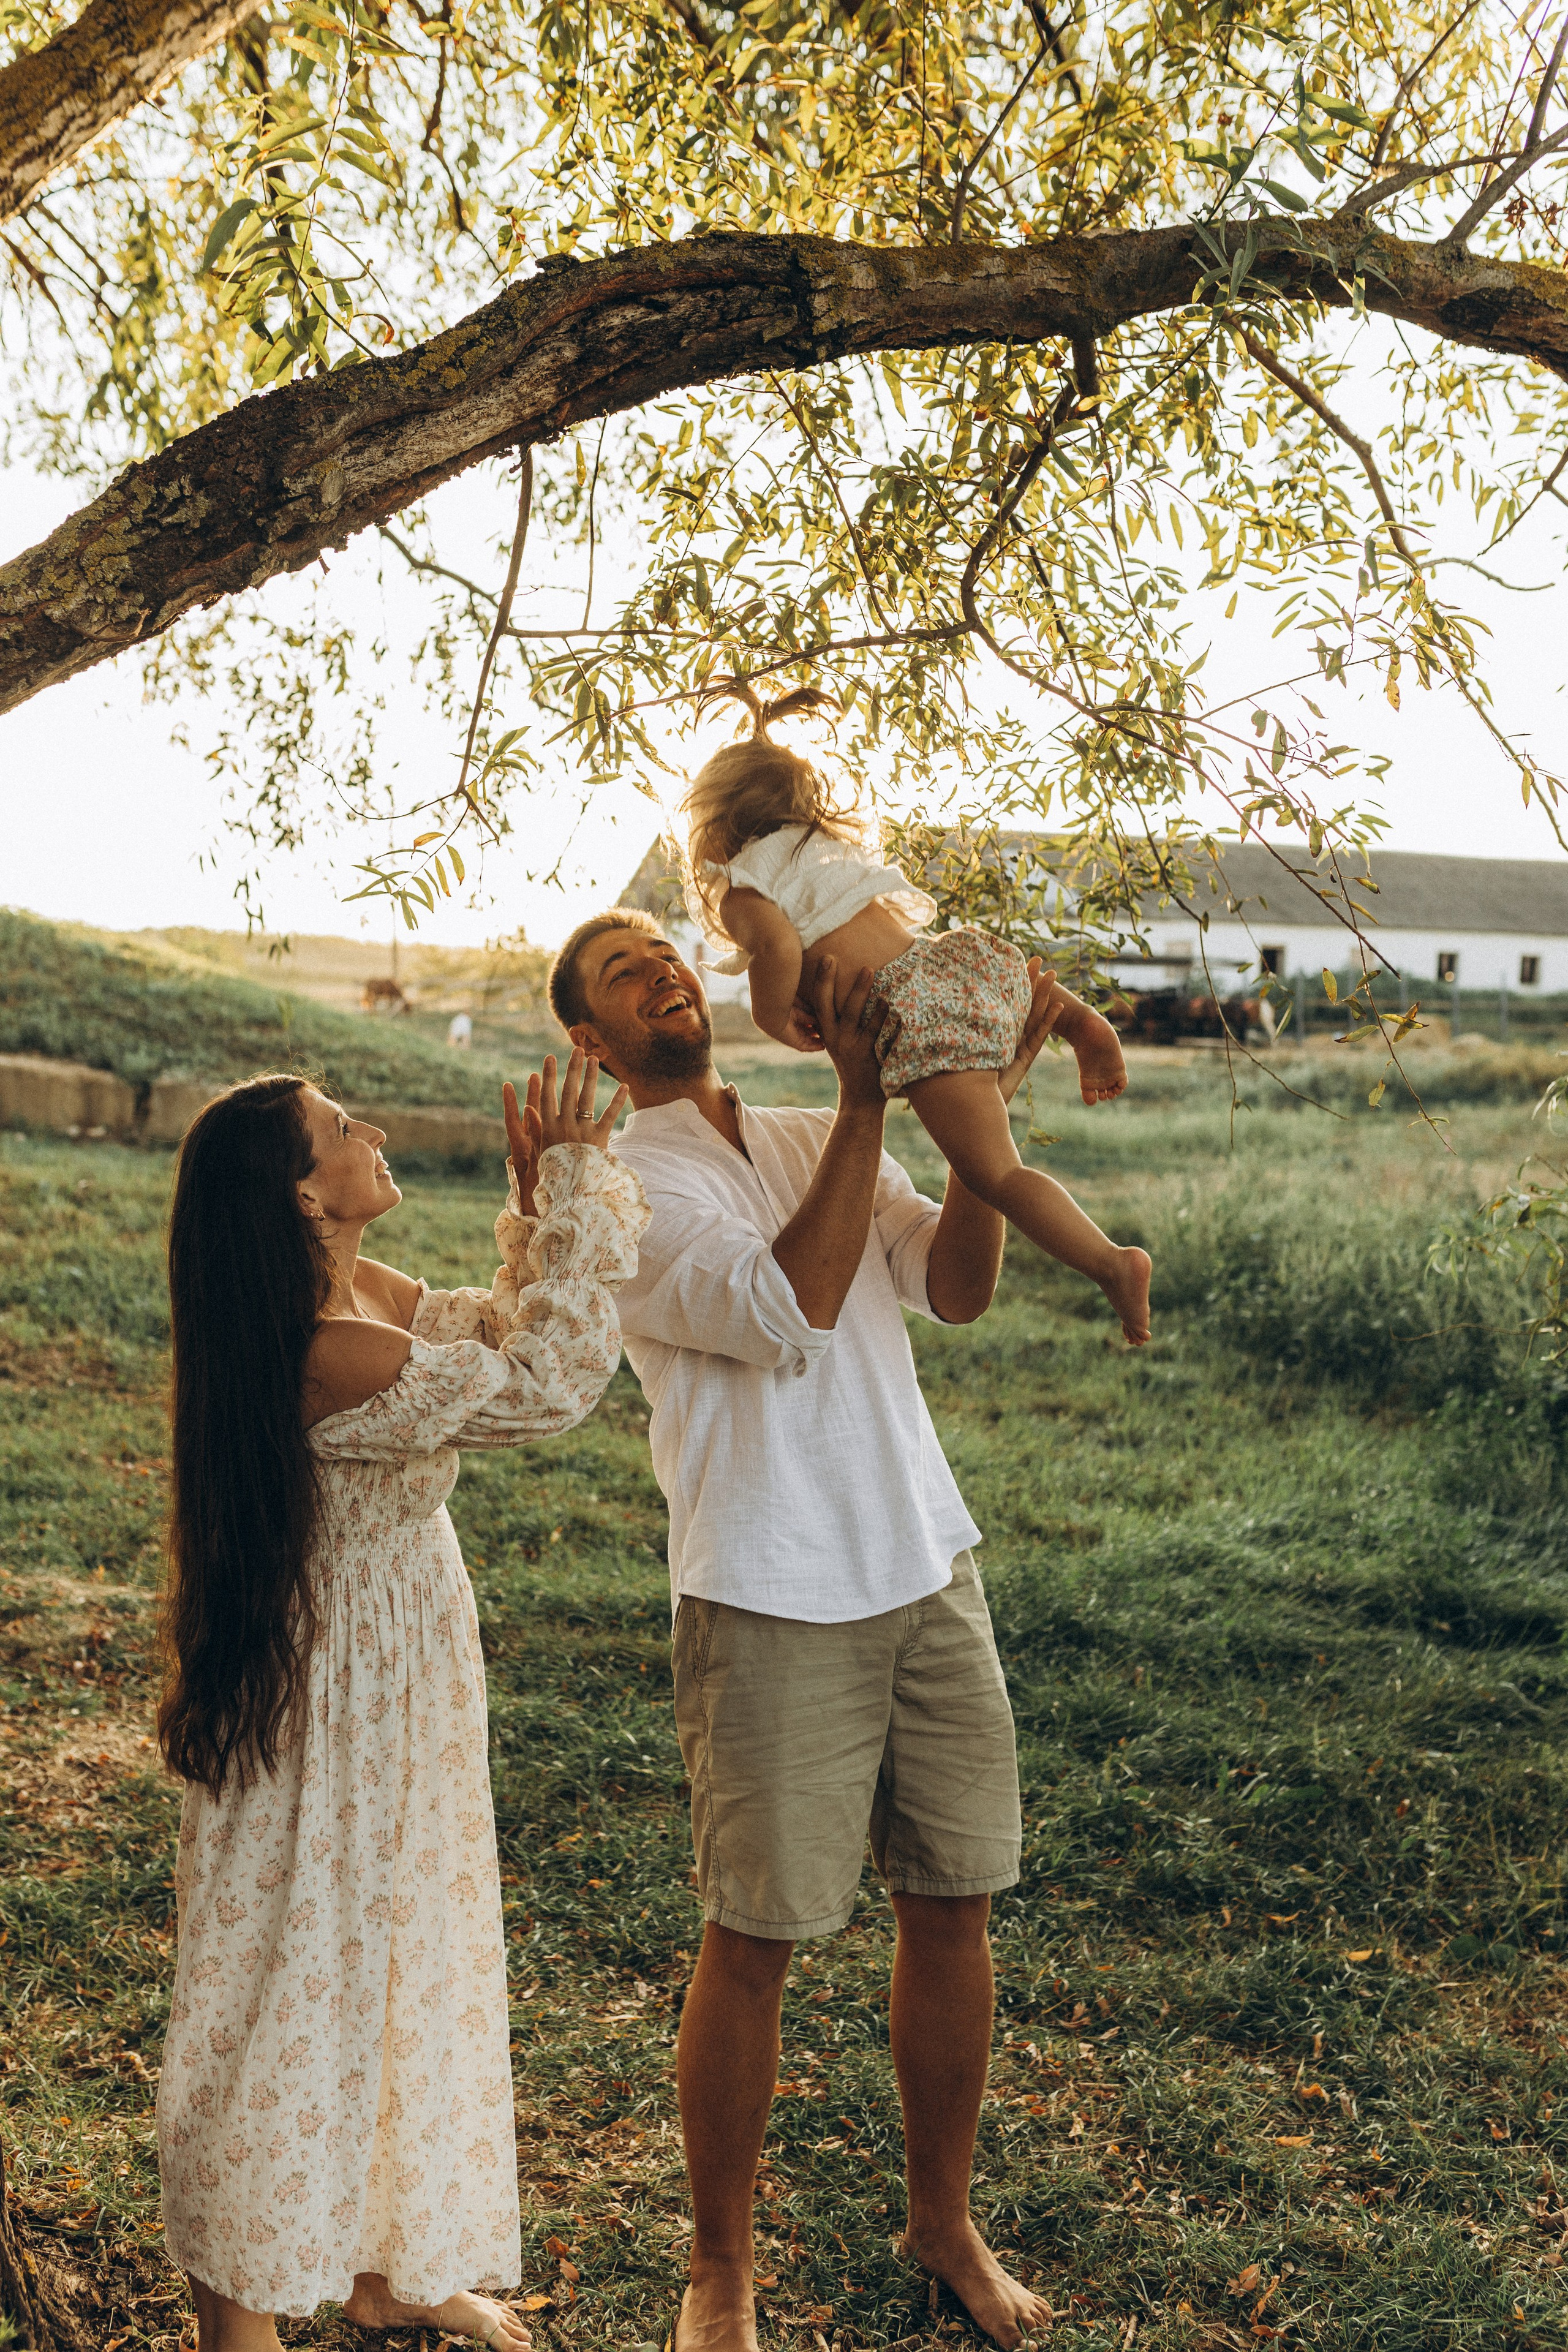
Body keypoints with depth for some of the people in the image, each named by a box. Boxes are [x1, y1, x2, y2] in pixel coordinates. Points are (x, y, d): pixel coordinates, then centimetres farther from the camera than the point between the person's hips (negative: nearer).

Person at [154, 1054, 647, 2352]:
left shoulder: (370, 1295, -1)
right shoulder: (335, 1362, -30)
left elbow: (505, 1329, 11)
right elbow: (553, 1378, -28)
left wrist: (541, 1206, -4)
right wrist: (576, 1180, -23)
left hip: (398, 1701, 9)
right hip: (326, 1716, -9)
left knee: (404, 1966, 21)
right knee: (299, 1982, 8)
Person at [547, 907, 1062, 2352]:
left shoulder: (821, 1144, 13)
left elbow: (956, 1289, -1)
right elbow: (792, 1308, -21)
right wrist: (866, 1095, -19)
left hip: (930, 1570, 6)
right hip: (770, 1605, -5)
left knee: (953, 1904, 13)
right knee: (753, 1941, 5)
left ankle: (945, 2220, 35)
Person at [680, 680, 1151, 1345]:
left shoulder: (739, 892, 1)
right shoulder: (828, 844, 25)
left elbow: (780, 947, -21)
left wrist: (772, 1016, -3)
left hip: (915, 1019, -9)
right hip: (951, 957, 9)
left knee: (994, 1174, -9)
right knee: (1001, 970, 45)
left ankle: (1113, 1264, -20)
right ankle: (1080, 1020, 22)